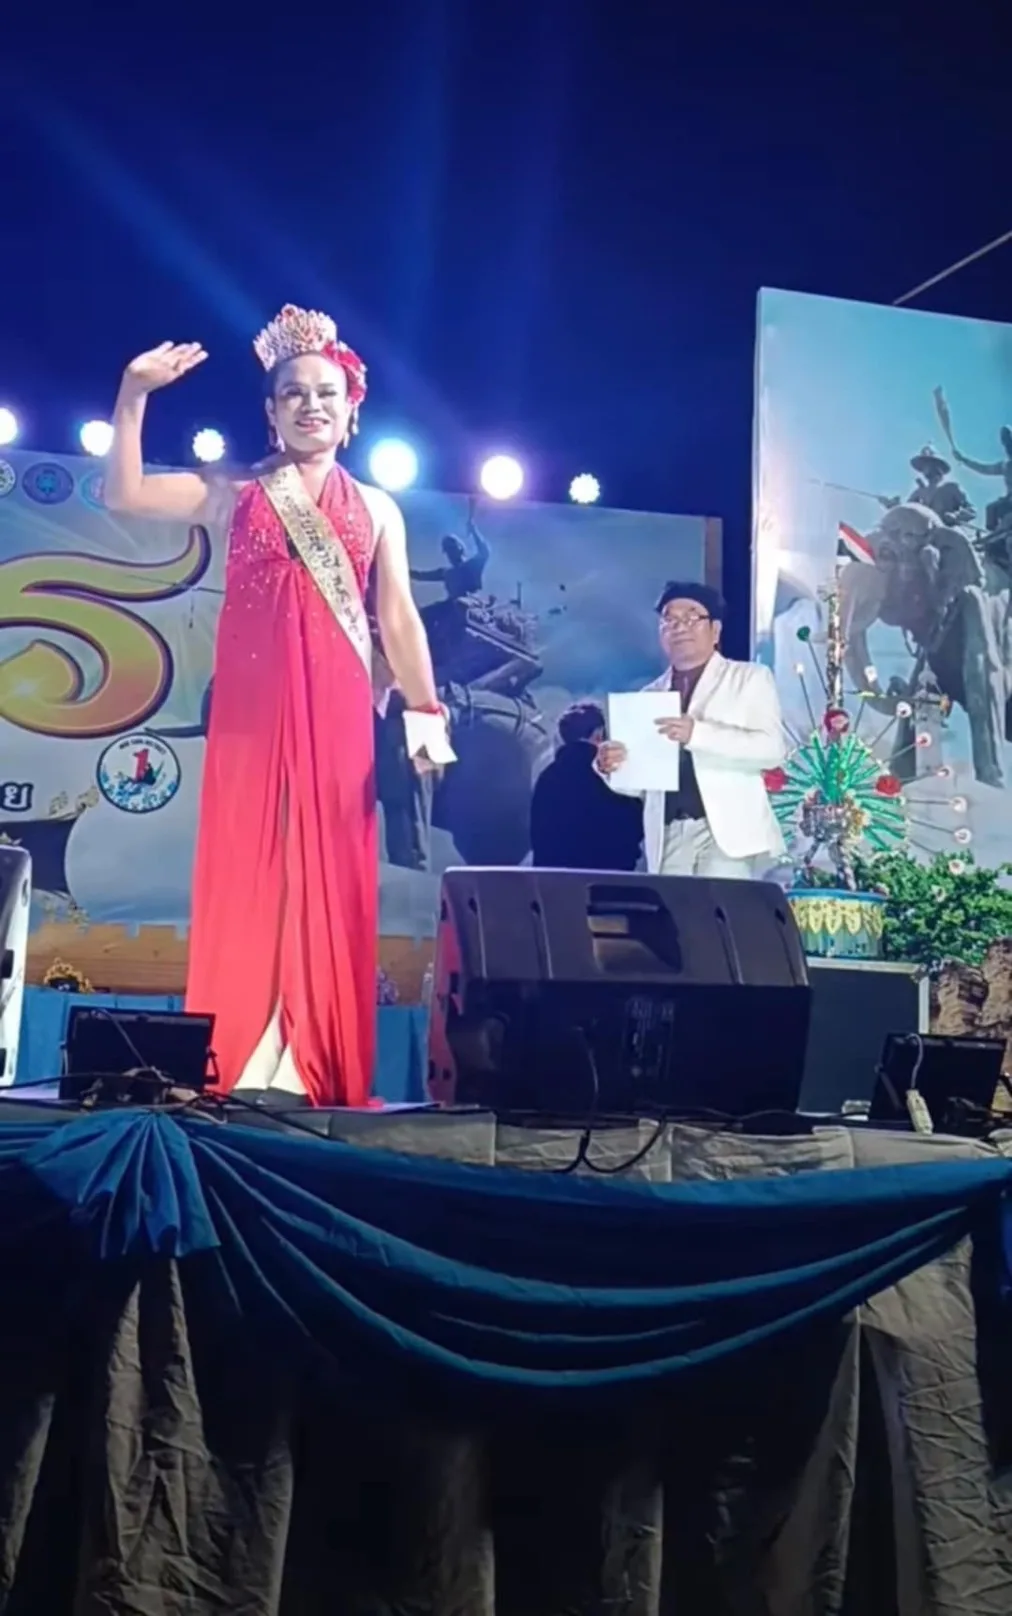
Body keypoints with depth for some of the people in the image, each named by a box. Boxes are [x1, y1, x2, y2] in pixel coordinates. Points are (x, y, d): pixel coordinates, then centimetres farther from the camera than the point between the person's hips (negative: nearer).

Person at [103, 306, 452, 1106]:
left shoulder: (377, 510, 14)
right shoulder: (236, 493, 11)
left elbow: (400, 621, 10)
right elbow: (124, 494, 4)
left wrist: (426, 713, 2)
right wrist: (134, 395, -5)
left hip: (336, 712, 1)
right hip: (252, 709, -1)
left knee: (330, 882, 0)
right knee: (246, 877, -2)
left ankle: (322, 1073, 5)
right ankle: (236, 1069, 3)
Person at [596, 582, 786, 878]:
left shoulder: (750, 678, 7)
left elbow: (772, 748, -7)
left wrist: (698, 733, -19)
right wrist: (613, 767, -5)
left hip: (727, 832, -4)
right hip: (669, 837, 4)